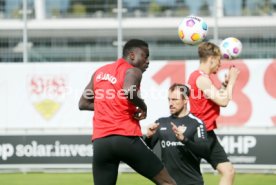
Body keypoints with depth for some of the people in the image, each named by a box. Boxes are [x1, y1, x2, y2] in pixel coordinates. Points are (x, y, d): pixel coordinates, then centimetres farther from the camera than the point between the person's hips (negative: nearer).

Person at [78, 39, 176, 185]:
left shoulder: (99, 72, 19)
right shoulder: (133, 71, -1)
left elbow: (83, 104, 23)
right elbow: (128, 92, -24)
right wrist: (142, 107, -6)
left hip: (100, 142, 6)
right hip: (126, 138, -5)